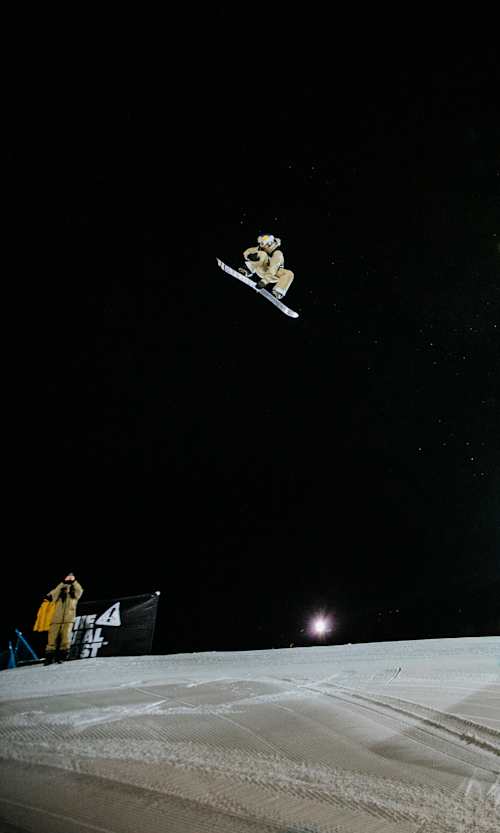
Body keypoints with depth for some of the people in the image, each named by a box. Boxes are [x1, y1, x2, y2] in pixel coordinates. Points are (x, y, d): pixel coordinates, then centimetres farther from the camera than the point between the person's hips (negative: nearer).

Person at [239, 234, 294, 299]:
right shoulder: (260, 248, -5)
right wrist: (250, 255, -29)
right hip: (262, 270, 2)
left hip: (273, 274, -2)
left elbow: (272, 270, -34)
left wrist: (264, 281, -47)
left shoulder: (277, 254, -22)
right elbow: (246, 252, -4)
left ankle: (277, 292, -44)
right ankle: (248, 271, -26)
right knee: (262, 254, -24)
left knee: (289, 274, -28)